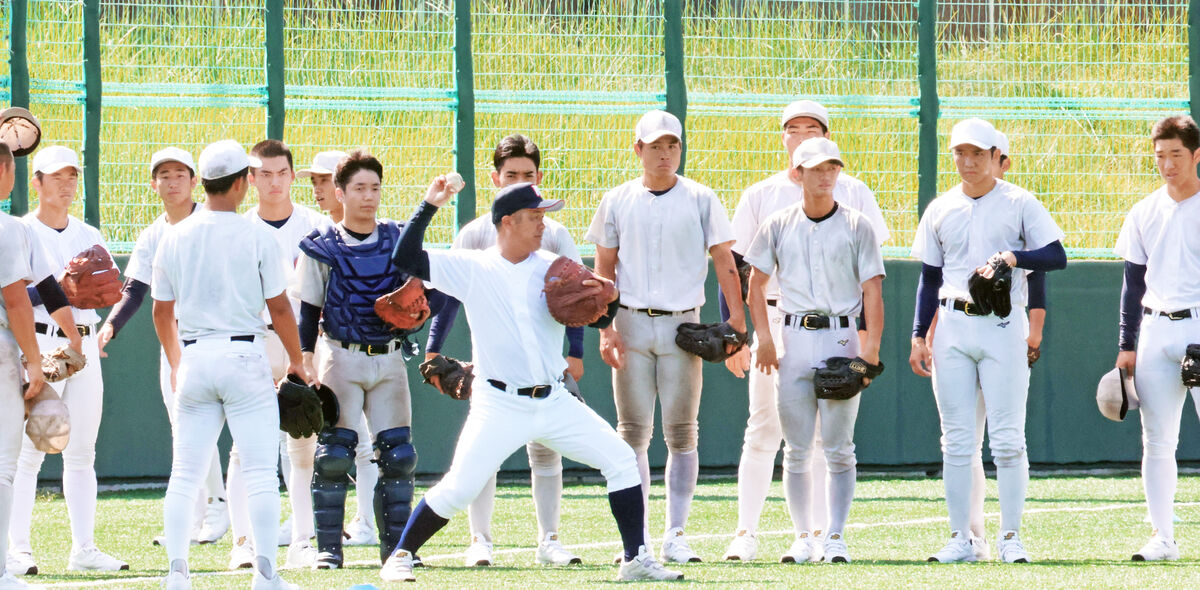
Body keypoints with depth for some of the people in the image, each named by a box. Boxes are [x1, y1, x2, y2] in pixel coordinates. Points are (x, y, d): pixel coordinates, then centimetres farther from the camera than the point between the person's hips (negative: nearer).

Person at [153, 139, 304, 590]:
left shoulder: (175, 239, 4)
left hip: (194, 360, 3)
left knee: (185, 473, 8)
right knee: (260, 470, 0)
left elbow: (162, 311, 11)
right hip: (244, 357, -3)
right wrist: (297, 362, 9)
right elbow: (279, 307, -4)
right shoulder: (256, 236, -7)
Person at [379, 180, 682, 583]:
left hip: (554, 402, 4)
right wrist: (429, 206, -12)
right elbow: (407, 259, -6)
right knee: (458, 489, -13)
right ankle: (401, 556, 6)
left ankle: (635, 560, 0)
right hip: (499, 408, -4)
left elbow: (600, 320, 7)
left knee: (621, 459, -6)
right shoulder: (472, 268, -1)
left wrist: (605, 298, -16)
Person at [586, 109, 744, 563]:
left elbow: (724, 261, 1)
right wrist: (606, 329, -3)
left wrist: (737, 319, -10)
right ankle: (636, 536, 4)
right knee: (633, 431, 0)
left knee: (681, 433, -1)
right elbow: (604, 270, 8)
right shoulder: (618, 202, 6)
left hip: (682, 324, -1)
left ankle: (675, 535, 3)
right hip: (632, 325, 1)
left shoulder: (700, 200, 3)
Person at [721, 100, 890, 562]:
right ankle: (746, 534, 0)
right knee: (763, 432, -3)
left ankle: (818, 535, 5)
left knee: (825, 433, 0)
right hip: (776, 320, 0)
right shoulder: (761, 195, 7)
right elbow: (732, 266, 7)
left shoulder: (852, 194, 6)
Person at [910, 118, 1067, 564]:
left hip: (1003, 326, -3)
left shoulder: (1019, 204, 2)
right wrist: (919, 335, 8)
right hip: (953, 326, 3)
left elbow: (1057, 256, -5)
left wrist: (1013, 256, -21)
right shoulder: (940, 210, 12)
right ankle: (960, 539, 5)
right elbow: (930, 277, 15)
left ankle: (1010, 537, -1)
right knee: (956, 440, 2)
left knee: (1007, 438, -6)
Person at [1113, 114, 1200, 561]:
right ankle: (1162, 538, 7)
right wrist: (1126, 347, 10)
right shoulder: (1144, 214, 12)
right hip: (1156, 331, 4)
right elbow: (1133, 284, 15)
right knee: (1156, 441, 3)